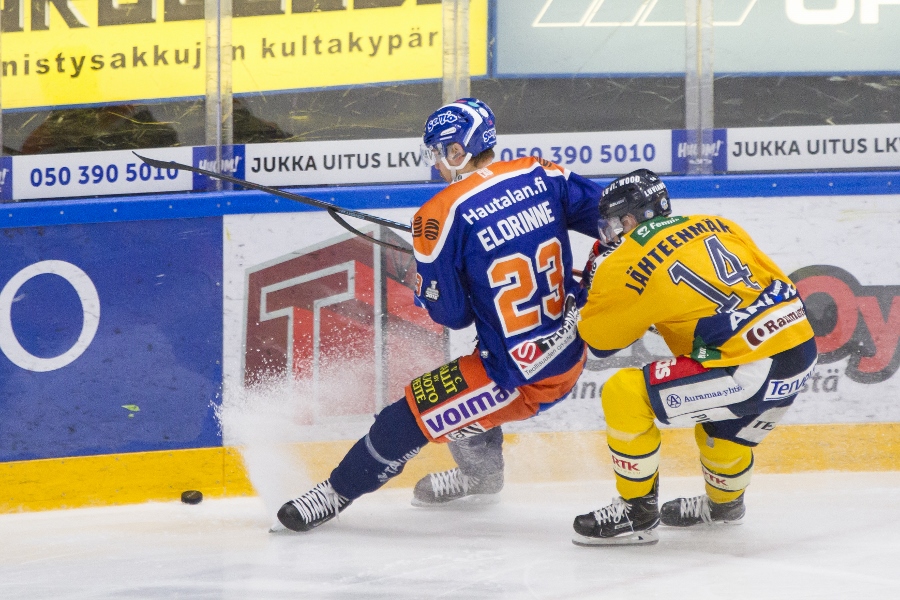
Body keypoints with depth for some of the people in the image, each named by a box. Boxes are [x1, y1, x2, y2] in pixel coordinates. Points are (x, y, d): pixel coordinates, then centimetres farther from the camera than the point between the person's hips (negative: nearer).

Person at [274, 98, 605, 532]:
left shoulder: (442, 215, -16)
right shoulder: (542, 176, 0)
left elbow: (452, 313, -11)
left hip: (516, 380, -7)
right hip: (572, 357, 7)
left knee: (406, 418, 7)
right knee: (474, 378, 35)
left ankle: (338, 492, 23)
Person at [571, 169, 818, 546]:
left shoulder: (628, 264, -1)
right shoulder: (716, 226, 17)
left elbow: (598, 340, 9)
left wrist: (596, 272, 25)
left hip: (751, 371, -8)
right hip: (802, 350, 8)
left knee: (625, 394, -2)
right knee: (723, 423, 36)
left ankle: (637, 511, 6)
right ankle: (723, 502, 58)